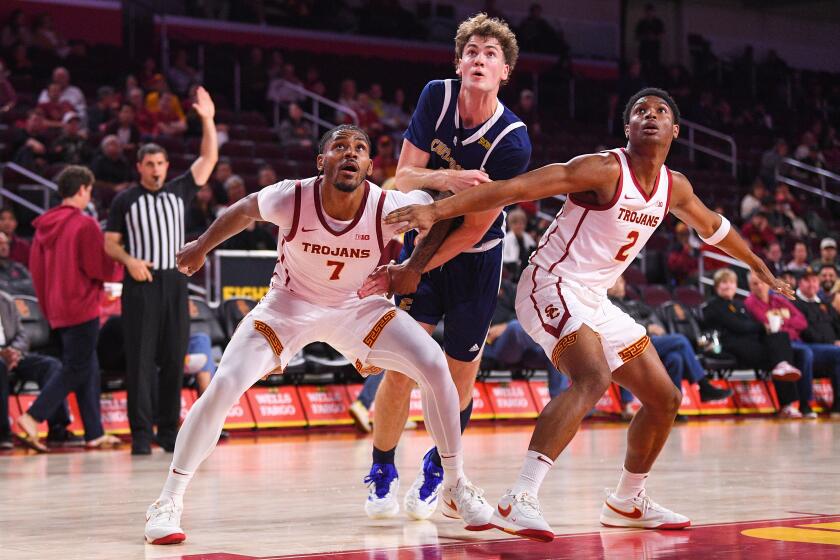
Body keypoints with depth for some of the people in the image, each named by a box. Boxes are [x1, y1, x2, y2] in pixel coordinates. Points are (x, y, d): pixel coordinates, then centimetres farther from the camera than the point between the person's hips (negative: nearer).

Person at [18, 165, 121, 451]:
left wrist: (48, 307, 19)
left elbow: (37, 270, 12)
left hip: (57, 309, 8)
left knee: (88, 369, 12)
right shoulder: (85, 225, -13)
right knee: (76, 369, -3)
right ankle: (33, 416, -13)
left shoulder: (44, 225, 9)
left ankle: (94, 432, 11)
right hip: (82, 307, -8)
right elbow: (100, 268, -14)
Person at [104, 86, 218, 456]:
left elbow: (209, 159, 7)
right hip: (140, 285, -3)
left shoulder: (179, 191, 11)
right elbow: (110, 243, 6)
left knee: (174, 359, 4)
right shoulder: (125, 200, 5)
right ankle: (140, 434, -3)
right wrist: (130, 260, -13)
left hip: (174, 283, 3)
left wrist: (208, 120, -3)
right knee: (140, 360, -5)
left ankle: (169, 431, 11)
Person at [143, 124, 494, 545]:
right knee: (224, 387, -18)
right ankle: (168, 502, -5)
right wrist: (201, 246, 10)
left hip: (358, 305, 1)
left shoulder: (390, 208, -27)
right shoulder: (289, 199, -27)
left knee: (435, 368, -16)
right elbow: (244, 210, -4)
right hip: (290, 304, -1)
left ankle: (455, 488, 2)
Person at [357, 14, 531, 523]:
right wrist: (446, 178, -31)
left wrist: (412, 271, -22)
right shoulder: (437, 97, -11)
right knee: (402, 366, -8)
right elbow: (404, 177, -10)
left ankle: (436, 472, 29)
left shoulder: (512, 142, -22)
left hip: (475, 259, -1)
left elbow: (475, 228, -20)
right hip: (423, 238, 2)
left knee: (461, 376, 3)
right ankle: (383, 473, 9)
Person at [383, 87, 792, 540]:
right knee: (592, 380, -34)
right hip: (552, 286, -9)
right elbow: (516, 187, -25)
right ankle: (519, 500, -39)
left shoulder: (674, 188, 7)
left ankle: (627, 502, 32)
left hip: (594, 300, 9)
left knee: (665, 400, 14)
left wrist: (759, 267, 40)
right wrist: (437, 210, -34)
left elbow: (713, 227, 29)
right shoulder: (604, 170, -17)